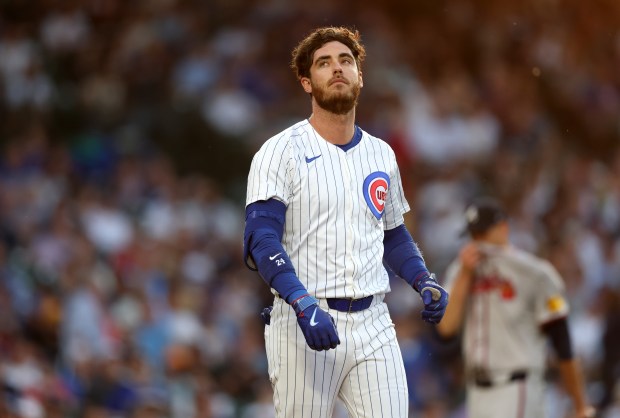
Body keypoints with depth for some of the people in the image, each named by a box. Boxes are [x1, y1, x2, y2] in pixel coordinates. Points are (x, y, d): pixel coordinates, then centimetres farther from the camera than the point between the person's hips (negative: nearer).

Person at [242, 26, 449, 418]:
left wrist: (425, 283, 7)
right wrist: (303, 305, -29)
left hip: (373, 326, 4)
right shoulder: (282, 151, -4)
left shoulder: (381, 154, 14)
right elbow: (261, 240, -15)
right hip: (303, 326, -4)